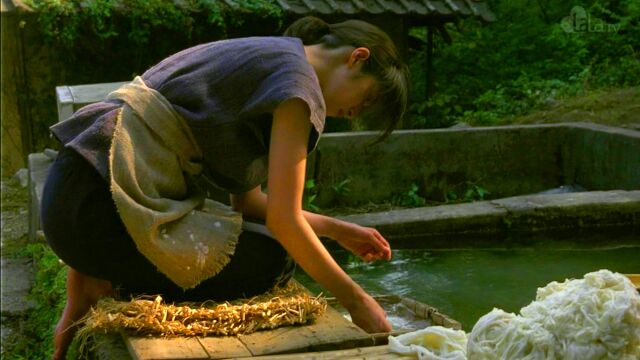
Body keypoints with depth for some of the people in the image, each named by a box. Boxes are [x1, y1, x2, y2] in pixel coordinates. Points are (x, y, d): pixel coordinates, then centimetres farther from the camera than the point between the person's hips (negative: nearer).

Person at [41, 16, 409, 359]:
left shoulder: (266, 56, 21)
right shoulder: (298, 78, -8)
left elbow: (247, 199, 19)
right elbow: (283, 220, -12)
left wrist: (336, 229, 22)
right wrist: (356, 300, -3)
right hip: (99, 207, -10)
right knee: (275, 260, -1)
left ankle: (97, 271, 8)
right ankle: (111, 286, -2)